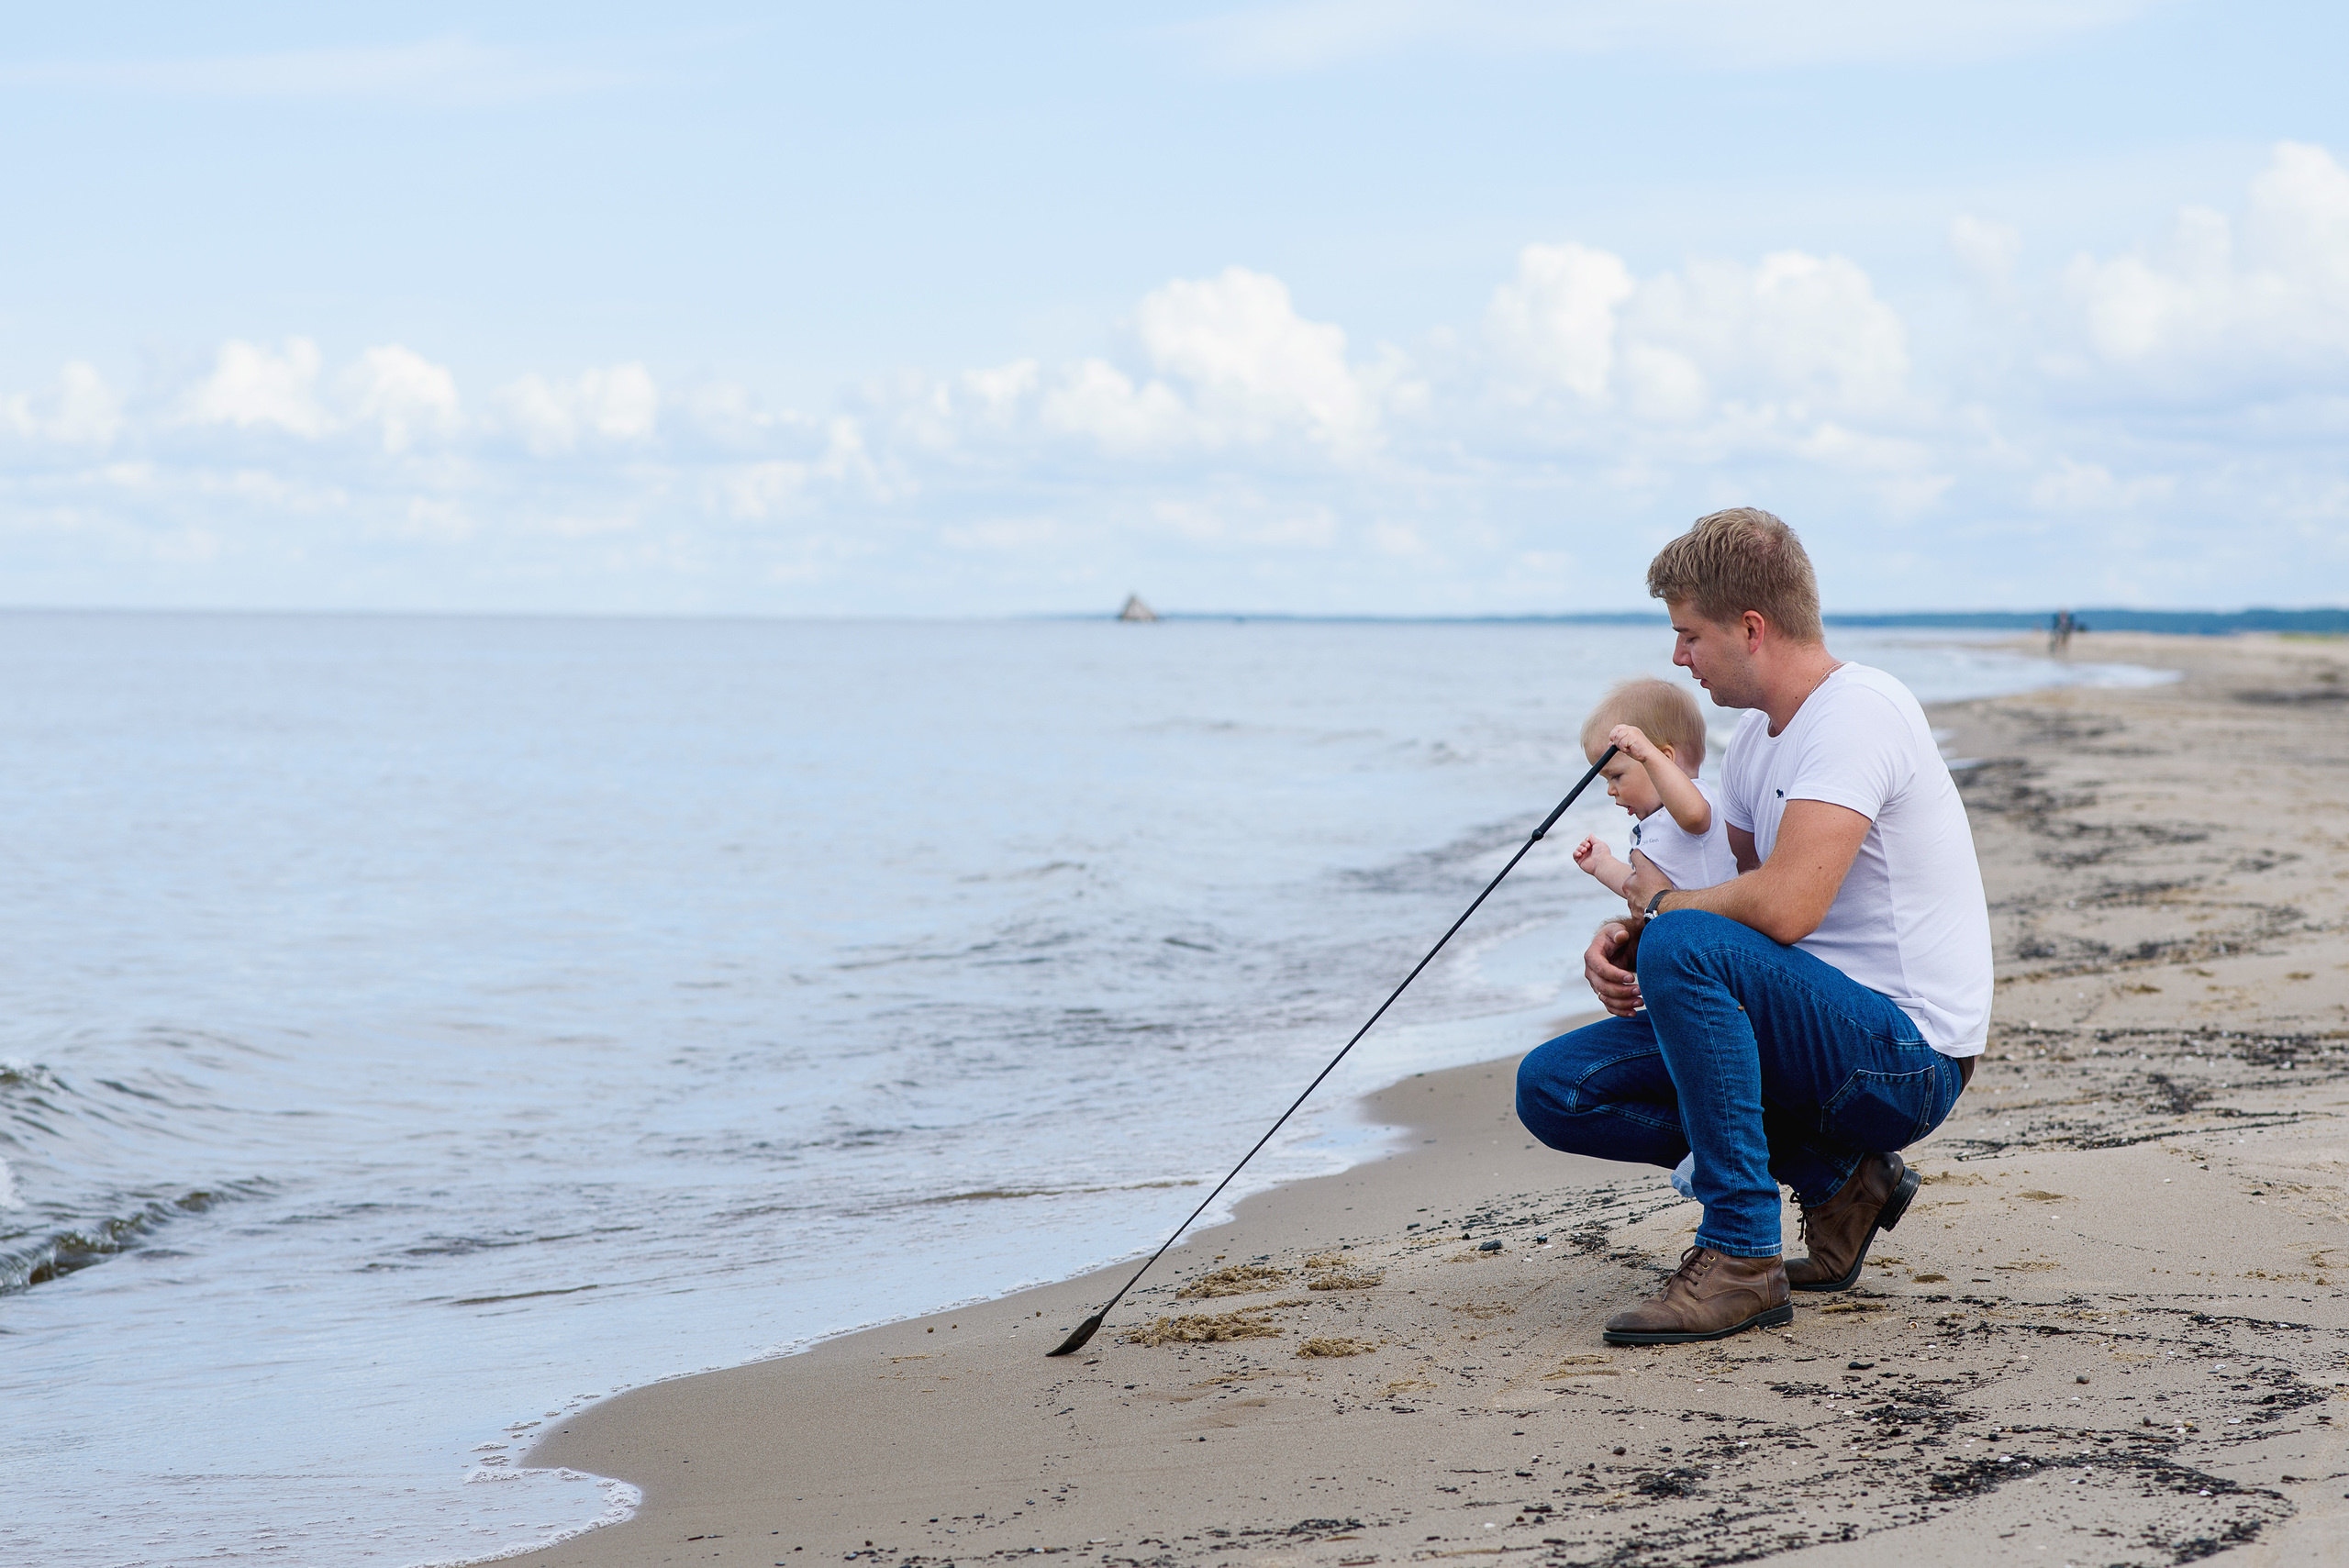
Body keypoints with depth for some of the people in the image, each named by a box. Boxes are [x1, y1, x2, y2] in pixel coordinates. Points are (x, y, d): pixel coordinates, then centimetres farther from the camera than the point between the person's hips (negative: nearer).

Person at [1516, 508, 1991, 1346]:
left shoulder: (1858, 710, -18)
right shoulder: (1757, 740, 12)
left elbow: (1782, 907, -30)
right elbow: (1734, 895, 21)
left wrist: (1660, 903, -10)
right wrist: (1626, 935, -1)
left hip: (1907, 1055, -9)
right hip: (1831, 1033, 9)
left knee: (1684, 944, -31)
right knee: (1553, 1088, 0)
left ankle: (1741, 1258, -22)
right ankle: (1832, 1175, 5)